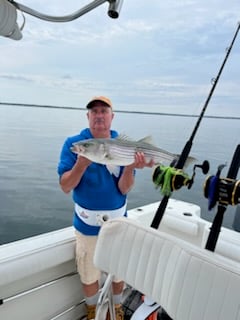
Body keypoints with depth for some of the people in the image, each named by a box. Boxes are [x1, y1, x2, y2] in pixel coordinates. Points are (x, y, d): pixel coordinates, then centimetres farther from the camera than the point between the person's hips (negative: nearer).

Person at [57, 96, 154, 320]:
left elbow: (123, 189, -11)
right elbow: (65, 187, -14)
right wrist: (81, 163, -30)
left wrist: (130, 166, -30)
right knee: (89, 275, 16)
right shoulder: (73, 144, -10)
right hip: (87, 224, -1)